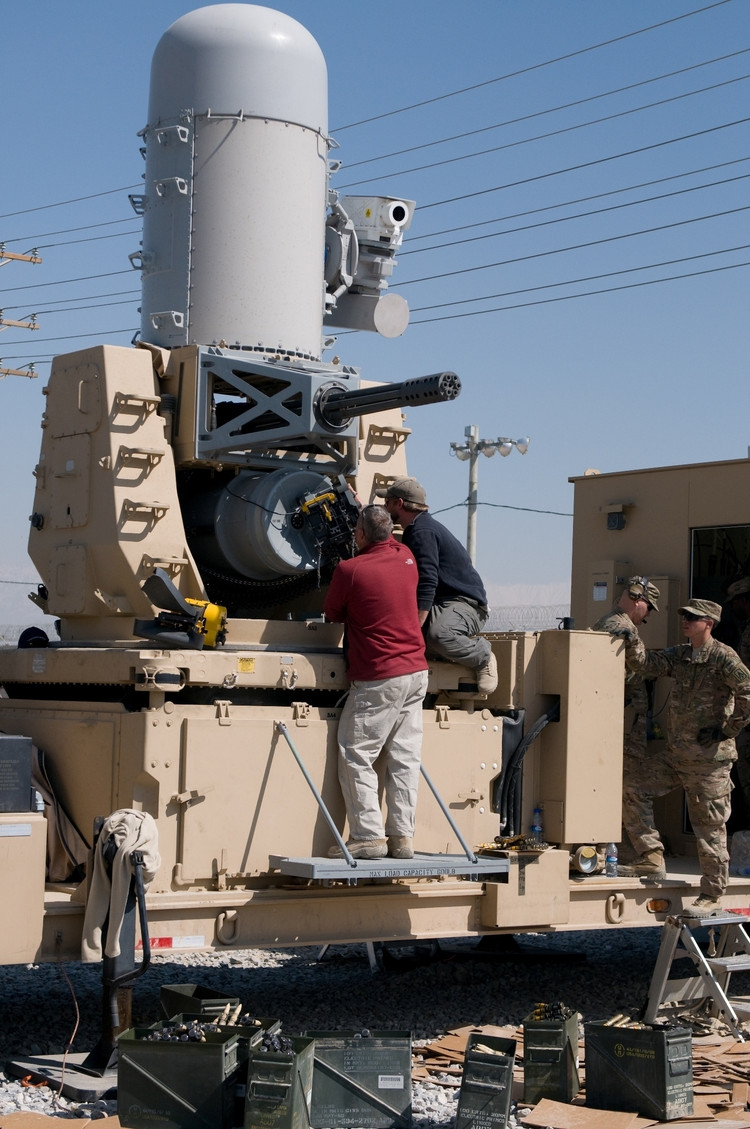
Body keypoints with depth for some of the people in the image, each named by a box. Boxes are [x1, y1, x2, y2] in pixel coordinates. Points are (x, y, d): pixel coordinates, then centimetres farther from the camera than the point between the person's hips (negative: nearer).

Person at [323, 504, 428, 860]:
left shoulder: (349, 570, -14)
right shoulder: (405, 557, 5)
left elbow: (332, 615, 3)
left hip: (378, 679, -7)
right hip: (416, 672, 7)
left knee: (356, 755, 0)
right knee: (404, 757, 8)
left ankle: (369, 835, -3)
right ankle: (402, 837, 9)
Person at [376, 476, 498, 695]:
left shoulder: (422, 532, -16)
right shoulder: (415, 529, 17)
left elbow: (427, 584, -28)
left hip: (465, 603, -10)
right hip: (442, 602, 10)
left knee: (437, 634, -40)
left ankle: (483, 657, -9)